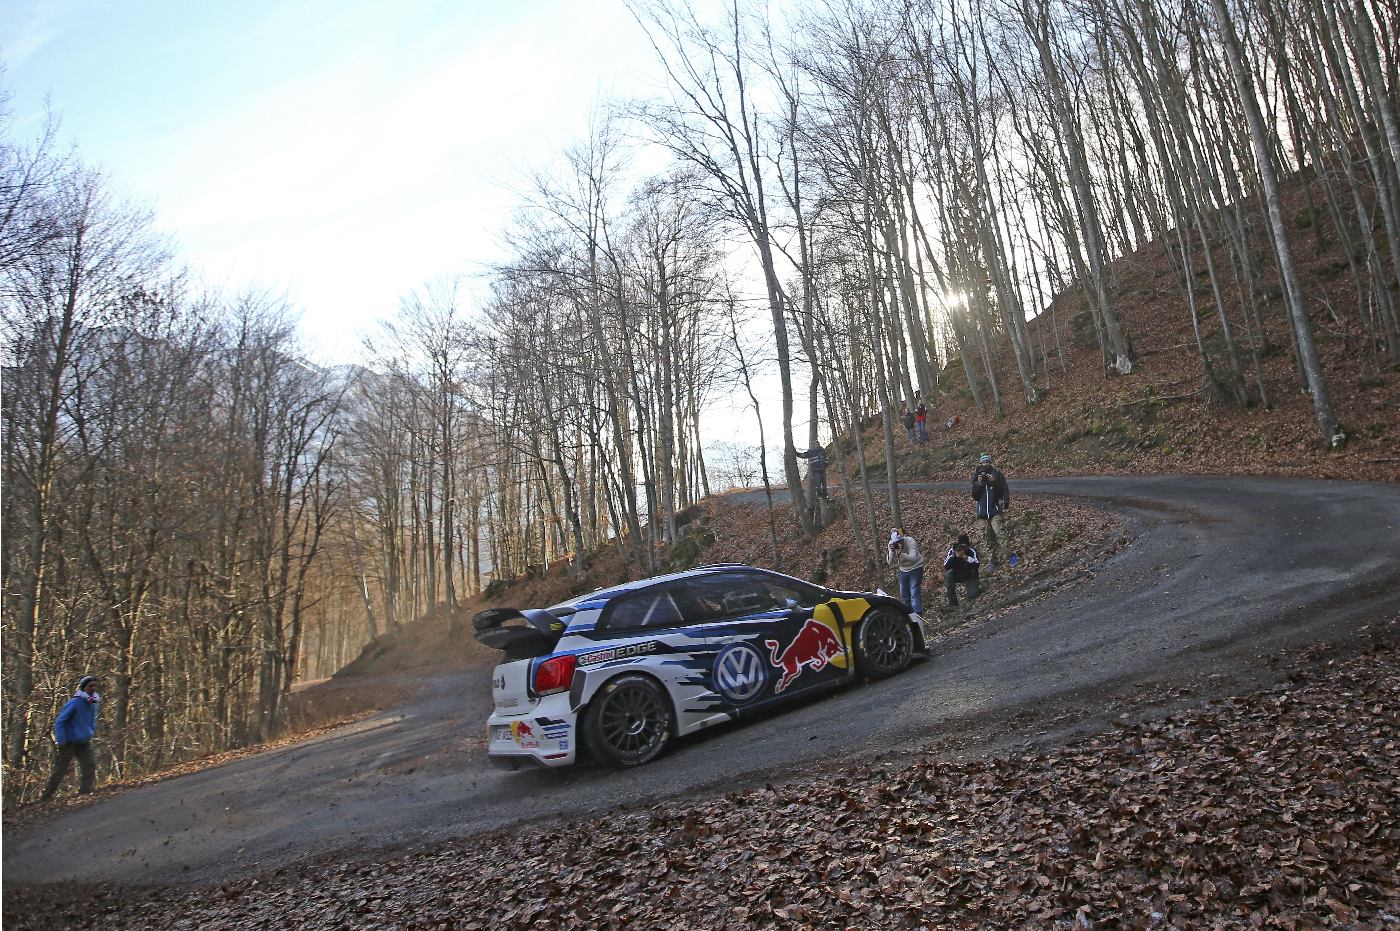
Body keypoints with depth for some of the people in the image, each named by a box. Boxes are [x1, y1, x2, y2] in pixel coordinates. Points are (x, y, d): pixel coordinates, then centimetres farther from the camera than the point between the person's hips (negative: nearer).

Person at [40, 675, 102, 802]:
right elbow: (59, 722, -17)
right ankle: (45, 797, 15)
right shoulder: (75, 703, -19)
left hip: (84, 743, 6)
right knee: (60, 771, 1)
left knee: (90, 767, -7)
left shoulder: (93, 704, 3)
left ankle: (84, 794, -2)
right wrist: (61, 742, -18)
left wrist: (90, 733, 11)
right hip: (69, 742, -6)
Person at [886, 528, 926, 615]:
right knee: (904, 595, 8)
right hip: (903, 569, 5)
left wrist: (901, 553, -49)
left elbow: (913, 558, -36)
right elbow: (890, 563, -15)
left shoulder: (910, 541, -25)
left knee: (914, 593, -16)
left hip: (915, 568, -5)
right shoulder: (891, 544, -13)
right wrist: (892, 552, -33)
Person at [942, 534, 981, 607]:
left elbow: (977, 565, -35)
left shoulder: (972, 550, -23)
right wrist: (953, 555, -41)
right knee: (948, 574, -31)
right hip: (956, 575, 1)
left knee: (972, 596, -16)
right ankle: (952, 601, -19)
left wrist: (966, 557, -47)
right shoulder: (951, 550, -21)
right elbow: (946, 567, -28)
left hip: (970, 576, -1)